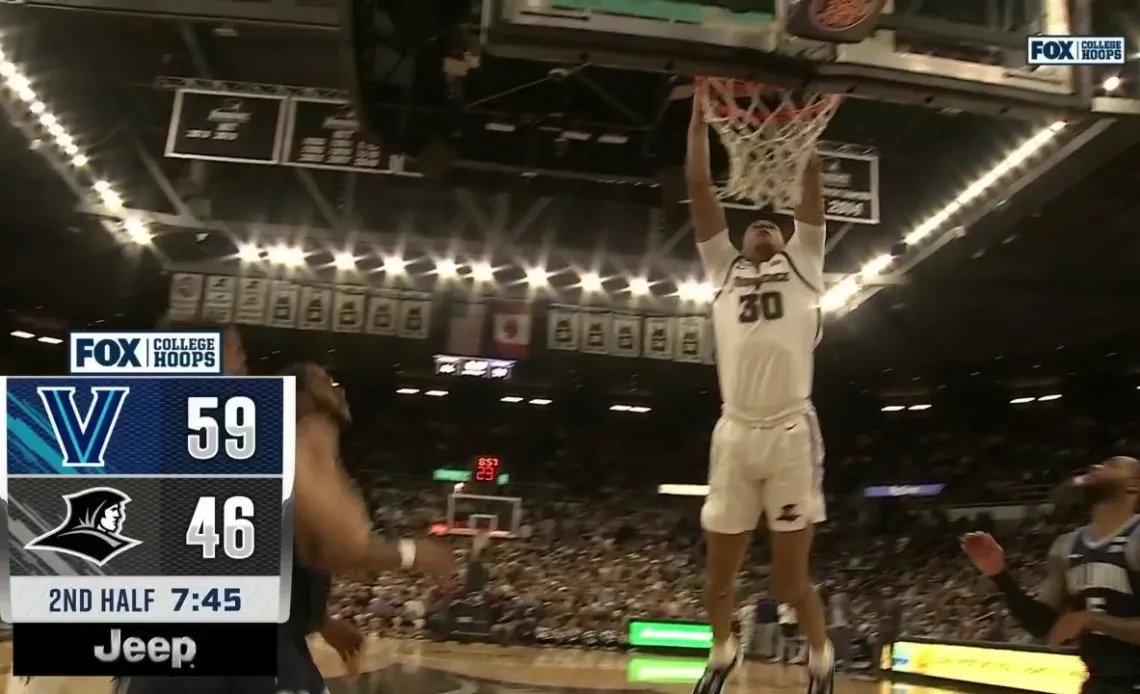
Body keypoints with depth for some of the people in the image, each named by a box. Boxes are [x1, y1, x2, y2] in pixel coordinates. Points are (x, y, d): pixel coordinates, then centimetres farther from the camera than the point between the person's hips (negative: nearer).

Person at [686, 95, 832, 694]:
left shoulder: (802, 263, 16)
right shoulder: (723, 268, 19)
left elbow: (811, 184, 11)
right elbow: (698, 186, 15)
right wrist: (701, 112, 14)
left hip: (792, 432, -2)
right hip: (734, 433, 2)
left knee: (791, 579, 1)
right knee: (720, 572, 10)